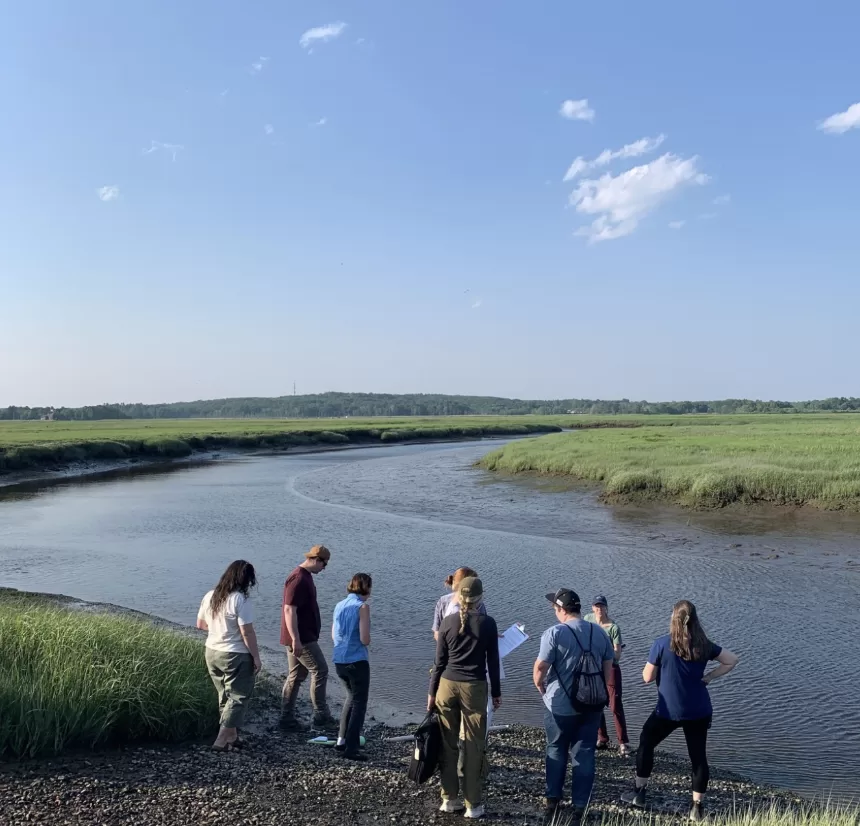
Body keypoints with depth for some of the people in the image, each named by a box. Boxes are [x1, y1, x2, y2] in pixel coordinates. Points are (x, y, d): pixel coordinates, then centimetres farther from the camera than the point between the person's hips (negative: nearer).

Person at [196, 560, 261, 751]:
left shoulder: (210, 596, 3)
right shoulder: (240, 600, -19)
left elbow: (200, 624, 14)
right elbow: (247, 632, -20)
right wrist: (256, 657, -12)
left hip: (212, 653, 8)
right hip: (236, 656, -8)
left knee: (225, 696, 19)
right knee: (238, 697, 5)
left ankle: (232, 736, 28)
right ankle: (222, 740, 2)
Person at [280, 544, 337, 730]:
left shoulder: (305, 576, 13)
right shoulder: (299, 579, -19)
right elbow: (289, 610, -24)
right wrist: (296, 639, -26)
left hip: (304, 637, 10)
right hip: (301, 639, -10)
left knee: (296, 676, 12)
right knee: (320, 671, -4)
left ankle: (287, 718, 17)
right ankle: (321, 716, 2)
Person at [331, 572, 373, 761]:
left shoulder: (339, 605, 8)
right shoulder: (362, 606, -12)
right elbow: (365, 640, -16)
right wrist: (367, 639, 4)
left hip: (339, 661, 7)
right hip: (357, 661, -7)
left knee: (352, 697, 25)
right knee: (359, 704, 5)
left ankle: (342, 740, 27)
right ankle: (351, 748, 3)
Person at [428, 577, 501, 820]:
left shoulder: (447, 622, 1)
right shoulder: (487, 623, -4)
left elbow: (440, 661, 4)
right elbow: (493, 662, 0)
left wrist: (432, 692, 11)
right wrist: (496, 692, 10)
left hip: (447, 685, 2)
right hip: (474, 688, -2)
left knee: (448, 744, 11)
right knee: (474, 747, 6)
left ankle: (449, 799, 20)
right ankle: (473, 804, 12)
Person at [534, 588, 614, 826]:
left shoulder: (554, 633, -17)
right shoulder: (600, 632, 1)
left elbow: (540, 667, -17)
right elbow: (608, 668, 8)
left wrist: (539, 685, 3)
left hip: (560, 705, -3)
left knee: (556, 753, 16)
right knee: (585, 755, 10)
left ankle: (553, 800, 21)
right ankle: (579, 807, 13)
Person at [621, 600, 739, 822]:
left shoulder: (662, 644, -15)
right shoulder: (704, 645, -2)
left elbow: (647, 677, -9)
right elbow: (732, 660, 6)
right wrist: (708, 677, 3)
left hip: (669, 710, -3)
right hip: (699, 711, 3)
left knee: (646, 744, 16)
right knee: (698, 756, 12)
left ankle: (639, 793, 22)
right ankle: (697, 807, 14)